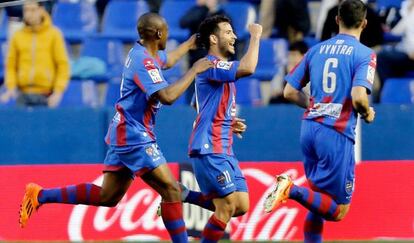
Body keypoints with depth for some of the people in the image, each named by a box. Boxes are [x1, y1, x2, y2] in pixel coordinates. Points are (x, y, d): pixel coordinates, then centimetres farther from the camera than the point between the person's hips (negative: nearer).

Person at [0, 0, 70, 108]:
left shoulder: (54, 34, 1)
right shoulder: (17, 36, 7)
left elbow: (63, 66, -1)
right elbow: (11, 66, 11)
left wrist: (58, 92, -10)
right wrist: (10, 88, -4)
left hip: (45, 95, -2)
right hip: (23, 94, 2)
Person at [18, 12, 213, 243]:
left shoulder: (143, 52, 12)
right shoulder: (143, 61, -19)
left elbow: (166, 61, 37)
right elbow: (167, 96, -30)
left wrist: (189, 44, 47)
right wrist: (194, 71, -21)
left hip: (125, 135, 10)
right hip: (135, 137, -10)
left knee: (107, 196, 15)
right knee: (171, 190, -12)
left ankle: (40, 195, 18)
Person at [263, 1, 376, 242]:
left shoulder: (316, 50, 11)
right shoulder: (364, 54, -5)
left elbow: (290, 92, 13)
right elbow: (358, 97, -19)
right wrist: (368, 114, 2)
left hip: (310, 127, 7)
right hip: (337, 134, -7)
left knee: (320, 201, 19)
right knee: (338, 210, -1)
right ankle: (292, 190, -21)